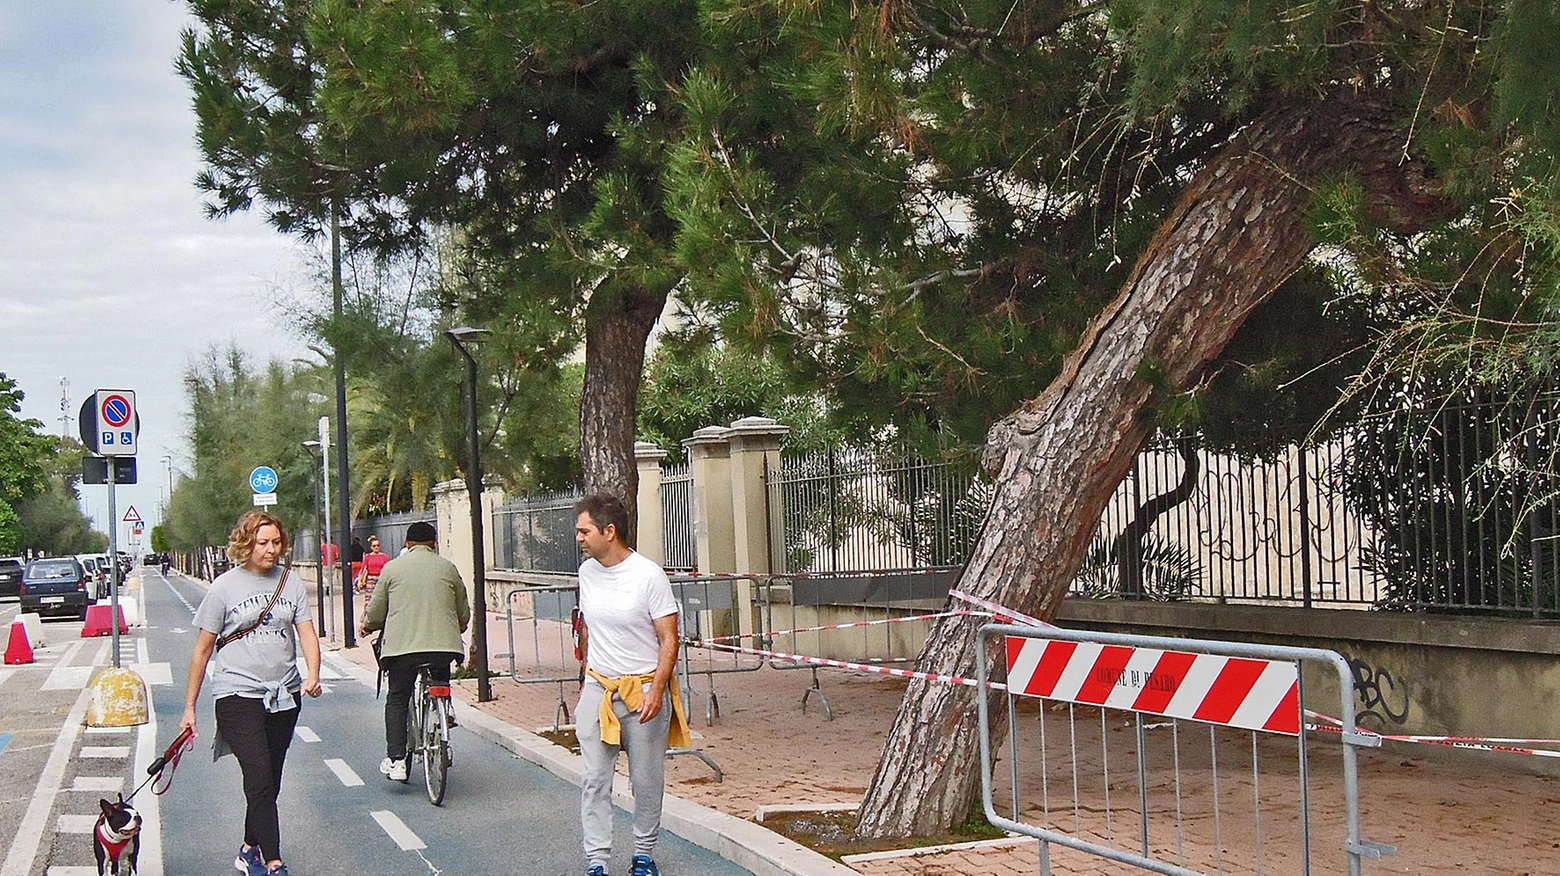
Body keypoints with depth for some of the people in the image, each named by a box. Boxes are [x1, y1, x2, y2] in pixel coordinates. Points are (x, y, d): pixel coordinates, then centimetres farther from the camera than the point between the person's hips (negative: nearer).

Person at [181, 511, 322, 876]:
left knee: (268, 783, 12)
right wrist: (189, 708, 3)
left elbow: (307, 634, 1)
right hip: (238, 695, -4)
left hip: (284, 695, 4)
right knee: (260, 781, -13)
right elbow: (203, 649, 2)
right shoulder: (225, 586, -2)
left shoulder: (291, 584, 7)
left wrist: (312, 676, -19)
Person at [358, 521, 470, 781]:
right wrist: (457, 628, 39)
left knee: (397, 699, 10)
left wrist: (366, 626, 33)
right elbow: (464, 615, 16)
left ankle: (395, 760, 2)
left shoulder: (392, 568, 7)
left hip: (402, 645, -1)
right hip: (444, 645, 1)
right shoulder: (448, 568, 10)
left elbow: (375, 613, 10)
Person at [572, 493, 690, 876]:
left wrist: (656, 689, -21)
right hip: (597, 688, 4)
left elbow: (669, 639, -10)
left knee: (647, 781, 6)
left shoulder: (649, 575, -11)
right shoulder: (587, 572, 6)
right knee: (593, 780, -2)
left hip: (644, 689, -4)